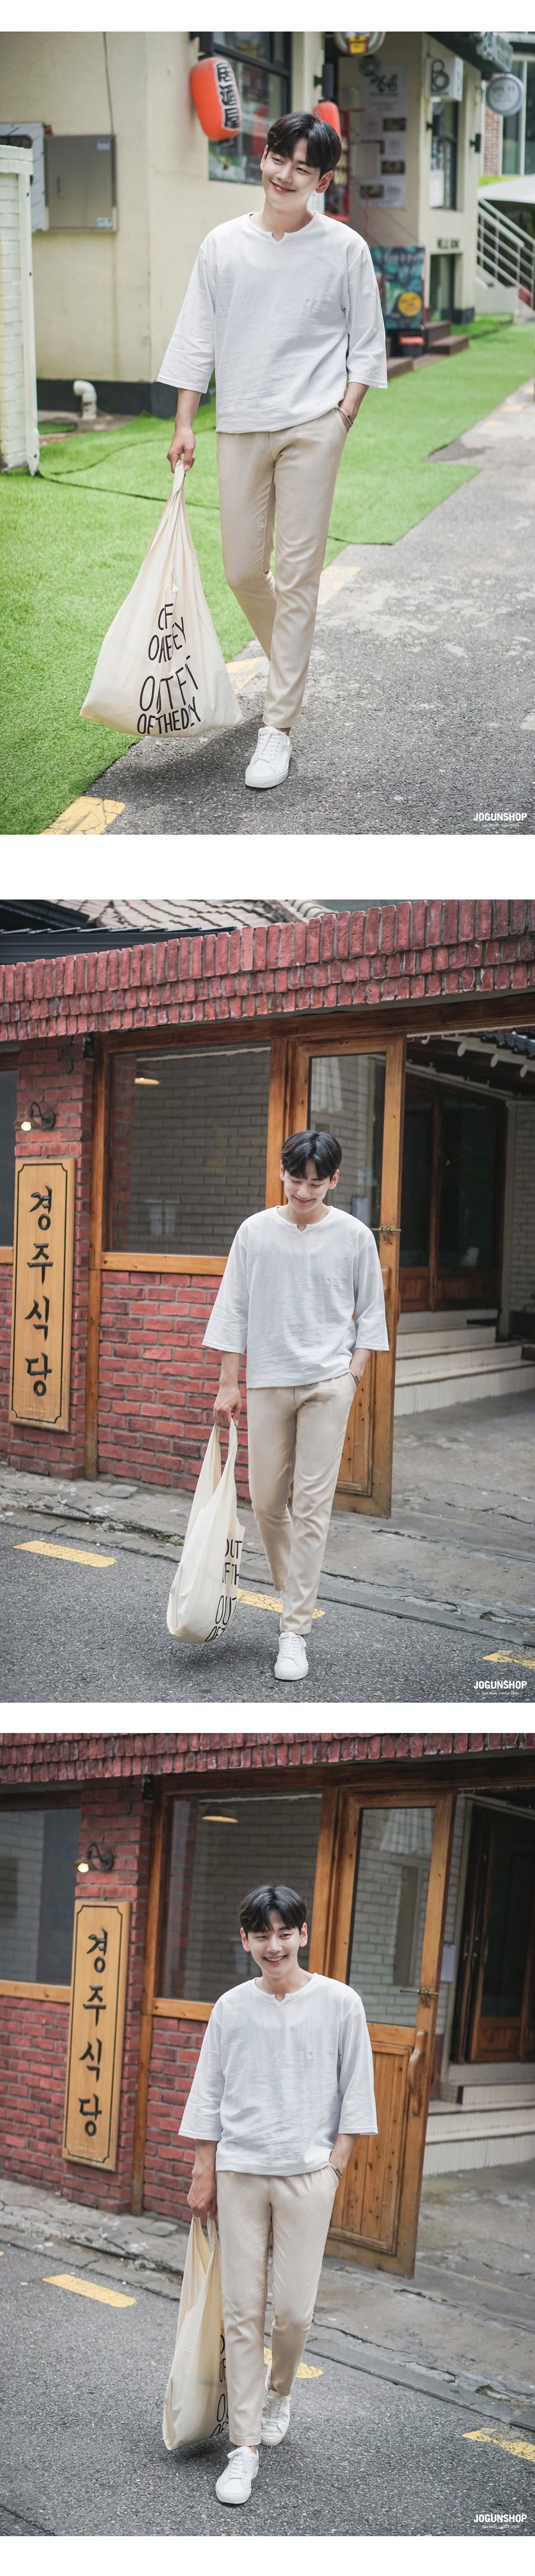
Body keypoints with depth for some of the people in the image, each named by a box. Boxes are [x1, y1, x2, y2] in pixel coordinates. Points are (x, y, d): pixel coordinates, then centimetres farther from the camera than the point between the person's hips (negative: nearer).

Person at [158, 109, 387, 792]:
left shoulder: (344, 249, 0)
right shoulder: (223, 245, 5)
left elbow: (366, 344, 7)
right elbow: (196, 339, 9)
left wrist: (342, 416, -3)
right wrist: (184, 424, 4)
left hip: (311, 428, -3)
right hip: (239, 427, 3)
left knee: (297, 574, -5)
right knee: (243, 571, 7)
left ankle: (278, 727, -1)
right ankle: (287, 661, 39)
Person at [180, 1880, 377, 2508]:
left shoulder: (340, 2003, 0)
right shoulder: (231, 2008, 4)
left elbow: (354, 2091, 4)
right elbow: (209, 2095, 9)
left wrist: (336, 2163, -1)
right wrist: (204, 2173, 7)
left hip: (307, 2173, -1)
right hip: (239, 2172, 1)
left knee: (294, 2308, -3)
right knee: (242, 2312, 1)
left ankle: (279, 2390, 29)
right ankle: (244, 2446, 9)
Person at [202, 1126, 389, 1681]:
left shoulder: (354, 1236, 1)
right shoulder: (256, 1231, 3)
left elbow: (370, 1313, 9)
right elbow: (234, 1309, 7)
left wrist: (352, 1377, -1)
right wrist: (229, 1383, 3)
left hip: (328, 1382, -2)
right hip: (268, 1380, 2)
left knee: (312, 1504, -6)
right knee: (266, 1502, 5)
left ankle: (295, 1633, -4)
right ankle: (293, 1591, 31)